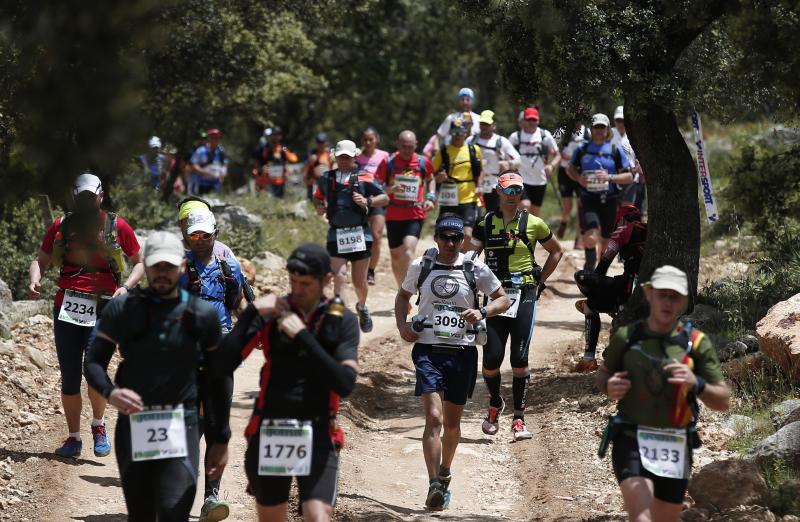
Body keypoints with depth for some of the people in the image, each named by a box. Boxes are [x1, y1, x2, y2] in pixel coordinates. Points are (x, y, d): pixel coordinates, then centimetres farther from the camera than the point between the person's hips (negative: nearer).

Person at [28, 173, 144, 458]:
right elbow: (41, 260, 16)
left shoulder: (117, 226, 5)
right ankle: (74, 437, 16)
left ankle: (98, 424, 6)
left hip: (103, 309, -2)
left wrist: (125, 287, -6)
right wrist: (34, 281, -6)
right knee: (69, 378, 3)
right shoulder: (61, 226, 10)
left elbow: (139, 263, 12)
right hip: (66, 306, 3)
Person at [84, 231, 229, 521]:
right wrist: (110, 392, -22)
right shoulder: (122, 310, 1)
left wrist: (221, 439, 9)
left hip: (180, 426, -1)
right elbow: (94, 362, 0)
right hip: (133, 425, 2)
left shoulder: (202, 314, 2)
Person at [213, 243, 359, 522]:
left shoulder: (342, 320, 1)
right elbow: (222, 364, -9)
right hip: (269, 433, 2)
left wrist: (303, 335, -16)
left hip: (317, 436, -2)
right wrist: (251, 313, -16)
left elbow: (345, 383, -14)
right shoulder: (272, 314, 2)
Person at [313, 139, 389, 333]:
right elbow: (318, 197, 25)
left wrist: (367, 202, -15)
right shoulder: (327, 178, 9)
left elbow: (385, 198, 2)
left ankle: (362, 307, 40)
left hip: (360, 234, 0)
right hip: (336, 235, 1)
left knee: (359, 282, 9)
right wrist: (320, 206, 3)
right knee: (339, 278, -14)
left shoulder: (363, 177, 2)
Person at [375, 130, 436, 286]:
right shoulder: (388, 162, -2)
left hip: (416, 215, -1)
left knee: (408, 251, -20)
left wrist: (431, 197, 6)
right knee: (396, 255, 10)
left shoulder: (423, 162, 2)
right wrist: (389, 190, -21)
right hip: (394, 216, 1)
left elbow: (431, 179, 22)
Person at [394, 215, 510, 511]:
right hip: (428, 350, -1)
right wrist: (402, 325, 3)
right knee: (434, 418, -17)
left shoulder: (475, 269, 1)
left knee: (452, 422, 13)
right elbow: (403, 295, 20)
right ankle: (434, 486, -22)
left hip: (462, 352, 1)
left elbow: (503, 299, 7)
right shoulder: (421, 266, 4)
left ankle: (445, 474, 38)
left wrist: (482, 312, -13)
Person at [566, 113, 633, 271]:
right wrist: (578, 178, -4)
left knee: (605, 240, 14)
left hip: (609, 200, 2)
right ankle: (589, 265, 3)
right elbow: (570, 169, 18)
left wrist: (610, 177, -17)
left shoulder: (615, 151, 2)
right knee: (591, 238, -22)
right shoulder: (582, 149, 5)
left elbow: (629, 177, 0)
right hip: (589, 200, -2)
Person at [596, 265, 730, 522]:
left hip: (674, 446, 2)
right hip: (631, 443, -2)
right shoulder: (626, 337, 1)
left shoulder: (697, 343, 0)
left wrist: (696, 384, -21)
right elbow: (603, 375, 18)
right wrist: (609, 387, -6)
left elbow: (724, 401, -1)